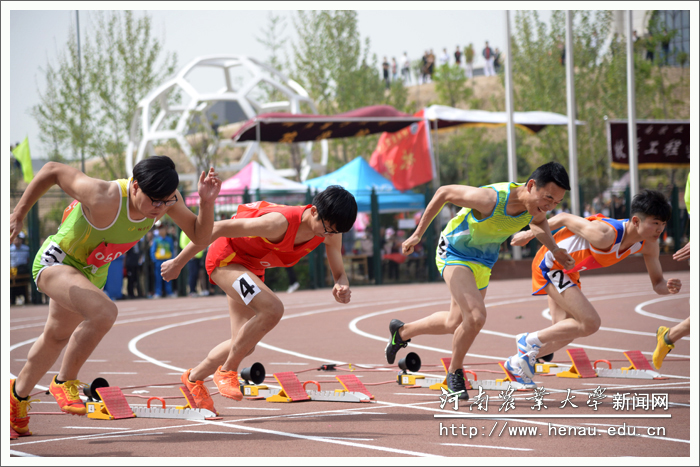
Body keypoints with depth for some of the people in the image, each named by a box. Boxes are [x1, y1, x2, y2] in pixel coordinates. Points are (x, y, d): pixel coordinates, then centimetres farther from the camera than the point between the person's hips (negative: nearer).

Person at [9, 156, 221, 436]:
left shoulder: (165, 197, -21)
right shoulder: (104, 200, -39)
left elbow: (199, 236, -14)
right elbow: (52, 171, -27)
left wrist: (207, 202, -33)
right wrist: (19, 214, -17)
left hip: (92, 272, 8)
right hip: (56, 262, -8)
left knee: (57, 337, 26)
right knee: (104, 312, -33)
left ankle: (19, 394, 52)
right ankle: (64, 382, -11)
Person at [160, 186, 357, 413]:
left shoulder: (330, 232, -18)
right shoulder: (279, 223, -38)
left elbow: (339, 272, -6)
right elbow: (219, 228, -31)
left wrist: (341, 286, -33)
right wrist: (178, 262, -23)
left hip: (252, 266, 8)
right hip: (225, 257, -8)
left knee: (245, 345, 9)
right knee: (272, 309, -29)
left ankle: (194, 379, 32)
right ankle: (227, 371, -13)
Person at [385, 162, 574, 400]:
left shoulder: (536, 205, -17)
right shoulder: (491, 199, -37)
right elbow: (444, 193, -21)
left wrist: (555, 249, -7)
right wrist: (418, 234, -15)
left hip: (483, 262, 7)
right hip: (454, 253, -7)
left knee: (455, 324, 20)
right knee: (476, 316, -26)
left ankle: (402, 331, 46)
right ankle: (455, 372, -1)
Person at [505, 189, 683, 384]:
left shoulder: (648, 244, -13)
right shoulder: (604, 235, -37)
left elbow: (657, 283, -3)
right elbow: (565, 218, -23)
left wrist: (668, 287, -29)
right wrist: (528, 234, -7)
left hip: (567, 272, 9)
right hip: (549, 264, -9)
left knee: (564, 334, 15)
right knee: (590, 323, -18)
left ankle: (518, 362, 34)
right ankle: (529, 341, -2)